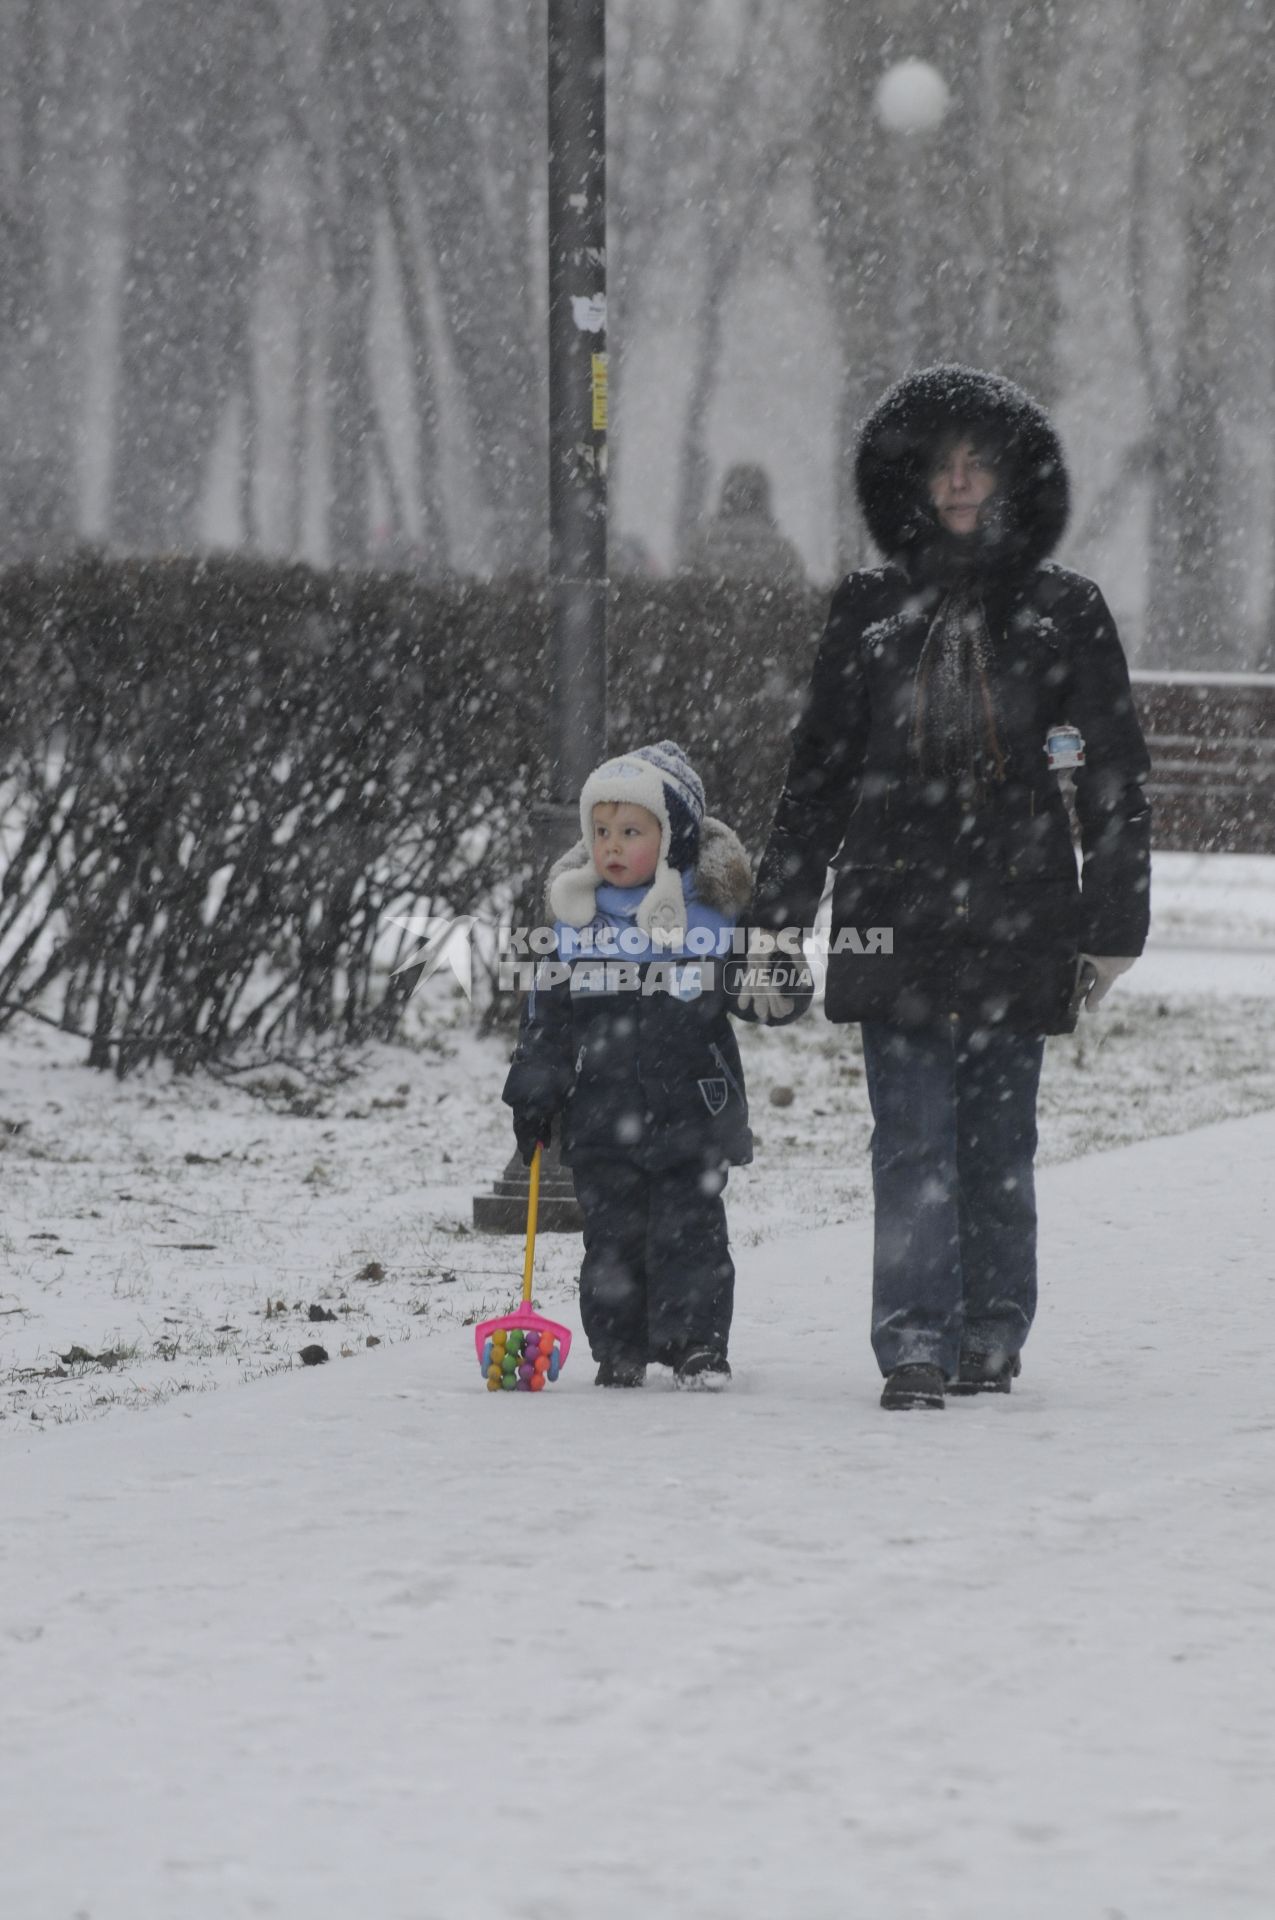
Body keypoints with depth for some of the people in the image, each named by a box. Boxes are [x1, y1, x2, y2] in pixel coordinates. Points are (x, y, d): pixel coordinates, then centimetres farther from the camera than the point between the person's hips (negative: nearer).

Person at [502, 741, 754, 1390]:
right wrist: (533, 1093, 8)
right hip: (603, 1113, 3)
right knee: (612, 1234, 6)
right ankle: (618, 1351, 14)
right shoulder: (575, 916, 6)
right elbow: (547, 1013, 11)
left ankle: (697, 1343, 7)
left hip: (691, 1112, -3)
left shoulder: (713, 910, -2)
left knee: (690, 1229, -2)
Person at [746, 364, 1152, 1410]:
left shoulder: (1064, 613, 5)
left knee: (999, 1142, 5)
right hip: (895, 920, 1)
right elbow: (817, 774, 13)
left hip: (1020, 924, -1)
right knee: (913, 1144, -6)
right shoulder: (870, 614, 9)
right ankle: (916, 1343, -8)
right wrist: (776, 919, 10)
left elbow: (1115, 781, 6)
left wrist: (1114, 927, 2)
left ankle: (993, 1335, 14)